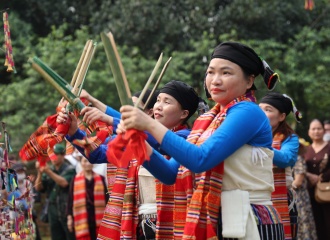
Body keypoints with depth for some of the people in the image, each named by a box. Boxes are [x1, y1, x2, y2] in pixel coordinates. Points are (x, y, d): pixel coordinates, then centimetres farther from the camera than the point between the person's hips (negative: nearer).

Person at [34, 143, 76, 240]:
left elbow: (64, 183, -19)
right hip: (53, 212, 5)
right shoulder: (48, 170, 10)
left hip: (67, 211, -5)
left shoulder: (69, 169, -2)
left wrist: (49, 172, -25)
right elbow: (38, 188, 4)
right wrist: (40, 173, -11)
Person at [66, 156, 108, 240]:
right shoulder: (75, 180, 6)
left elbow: (106, 198, 8)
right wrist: (69, 217, 0)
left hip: (98, 217, 1)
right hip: (82, 219, -1)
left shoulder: (100, 179, 8)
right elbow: (70, 200, 6)